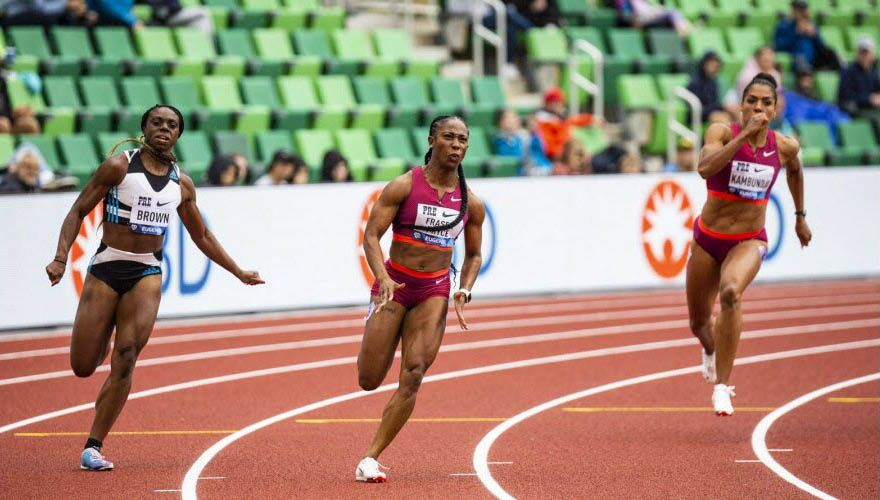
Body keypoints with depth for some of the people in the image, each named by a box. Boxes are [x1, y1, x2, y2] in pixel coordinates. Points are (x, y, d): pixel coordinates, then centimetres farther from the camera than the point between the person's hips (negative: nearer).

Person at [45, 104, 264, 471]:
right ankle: (102, 342, 39)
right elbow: (78, 211, -3)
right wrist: (60, 258, -16)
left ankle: (93, 447, -7)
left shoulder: (182, 185, 8)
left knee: (125, 360, -14)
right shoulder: (119, 166, -5)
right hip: (105, 270, -2)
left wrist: (239, 273, 23)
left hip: (146, 274, 2)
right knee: (83, 367, -1)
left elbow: (202, 237, 22)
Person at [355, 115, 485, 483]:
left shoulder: (471, 203, 3)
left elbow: (474, 255, 15)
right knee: (369, 381, -1)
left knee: (413, 376, -12)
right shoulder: (404, 187, -8)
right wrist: (383, 278, -27)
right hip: (394, 285, -2)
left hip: (435, 291, 2)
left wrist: (464, 291, -4)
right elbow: (371, 235, -11)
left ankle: (371, 458, -6)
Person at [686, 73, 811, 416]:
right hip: (708, 238, 1)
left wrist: (800, 215, 28)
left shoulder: (785, 147, -5)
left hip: (749, 242, -1)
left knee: (731, 292, -35)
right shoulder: (722, 132, -14)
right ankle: (710, 349, 57)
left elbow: (795, 171, 20)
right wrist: (745, 134, -36)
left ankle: (722, 386, -30)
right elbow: (705, 168, -34)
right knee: (698, 324, 15)